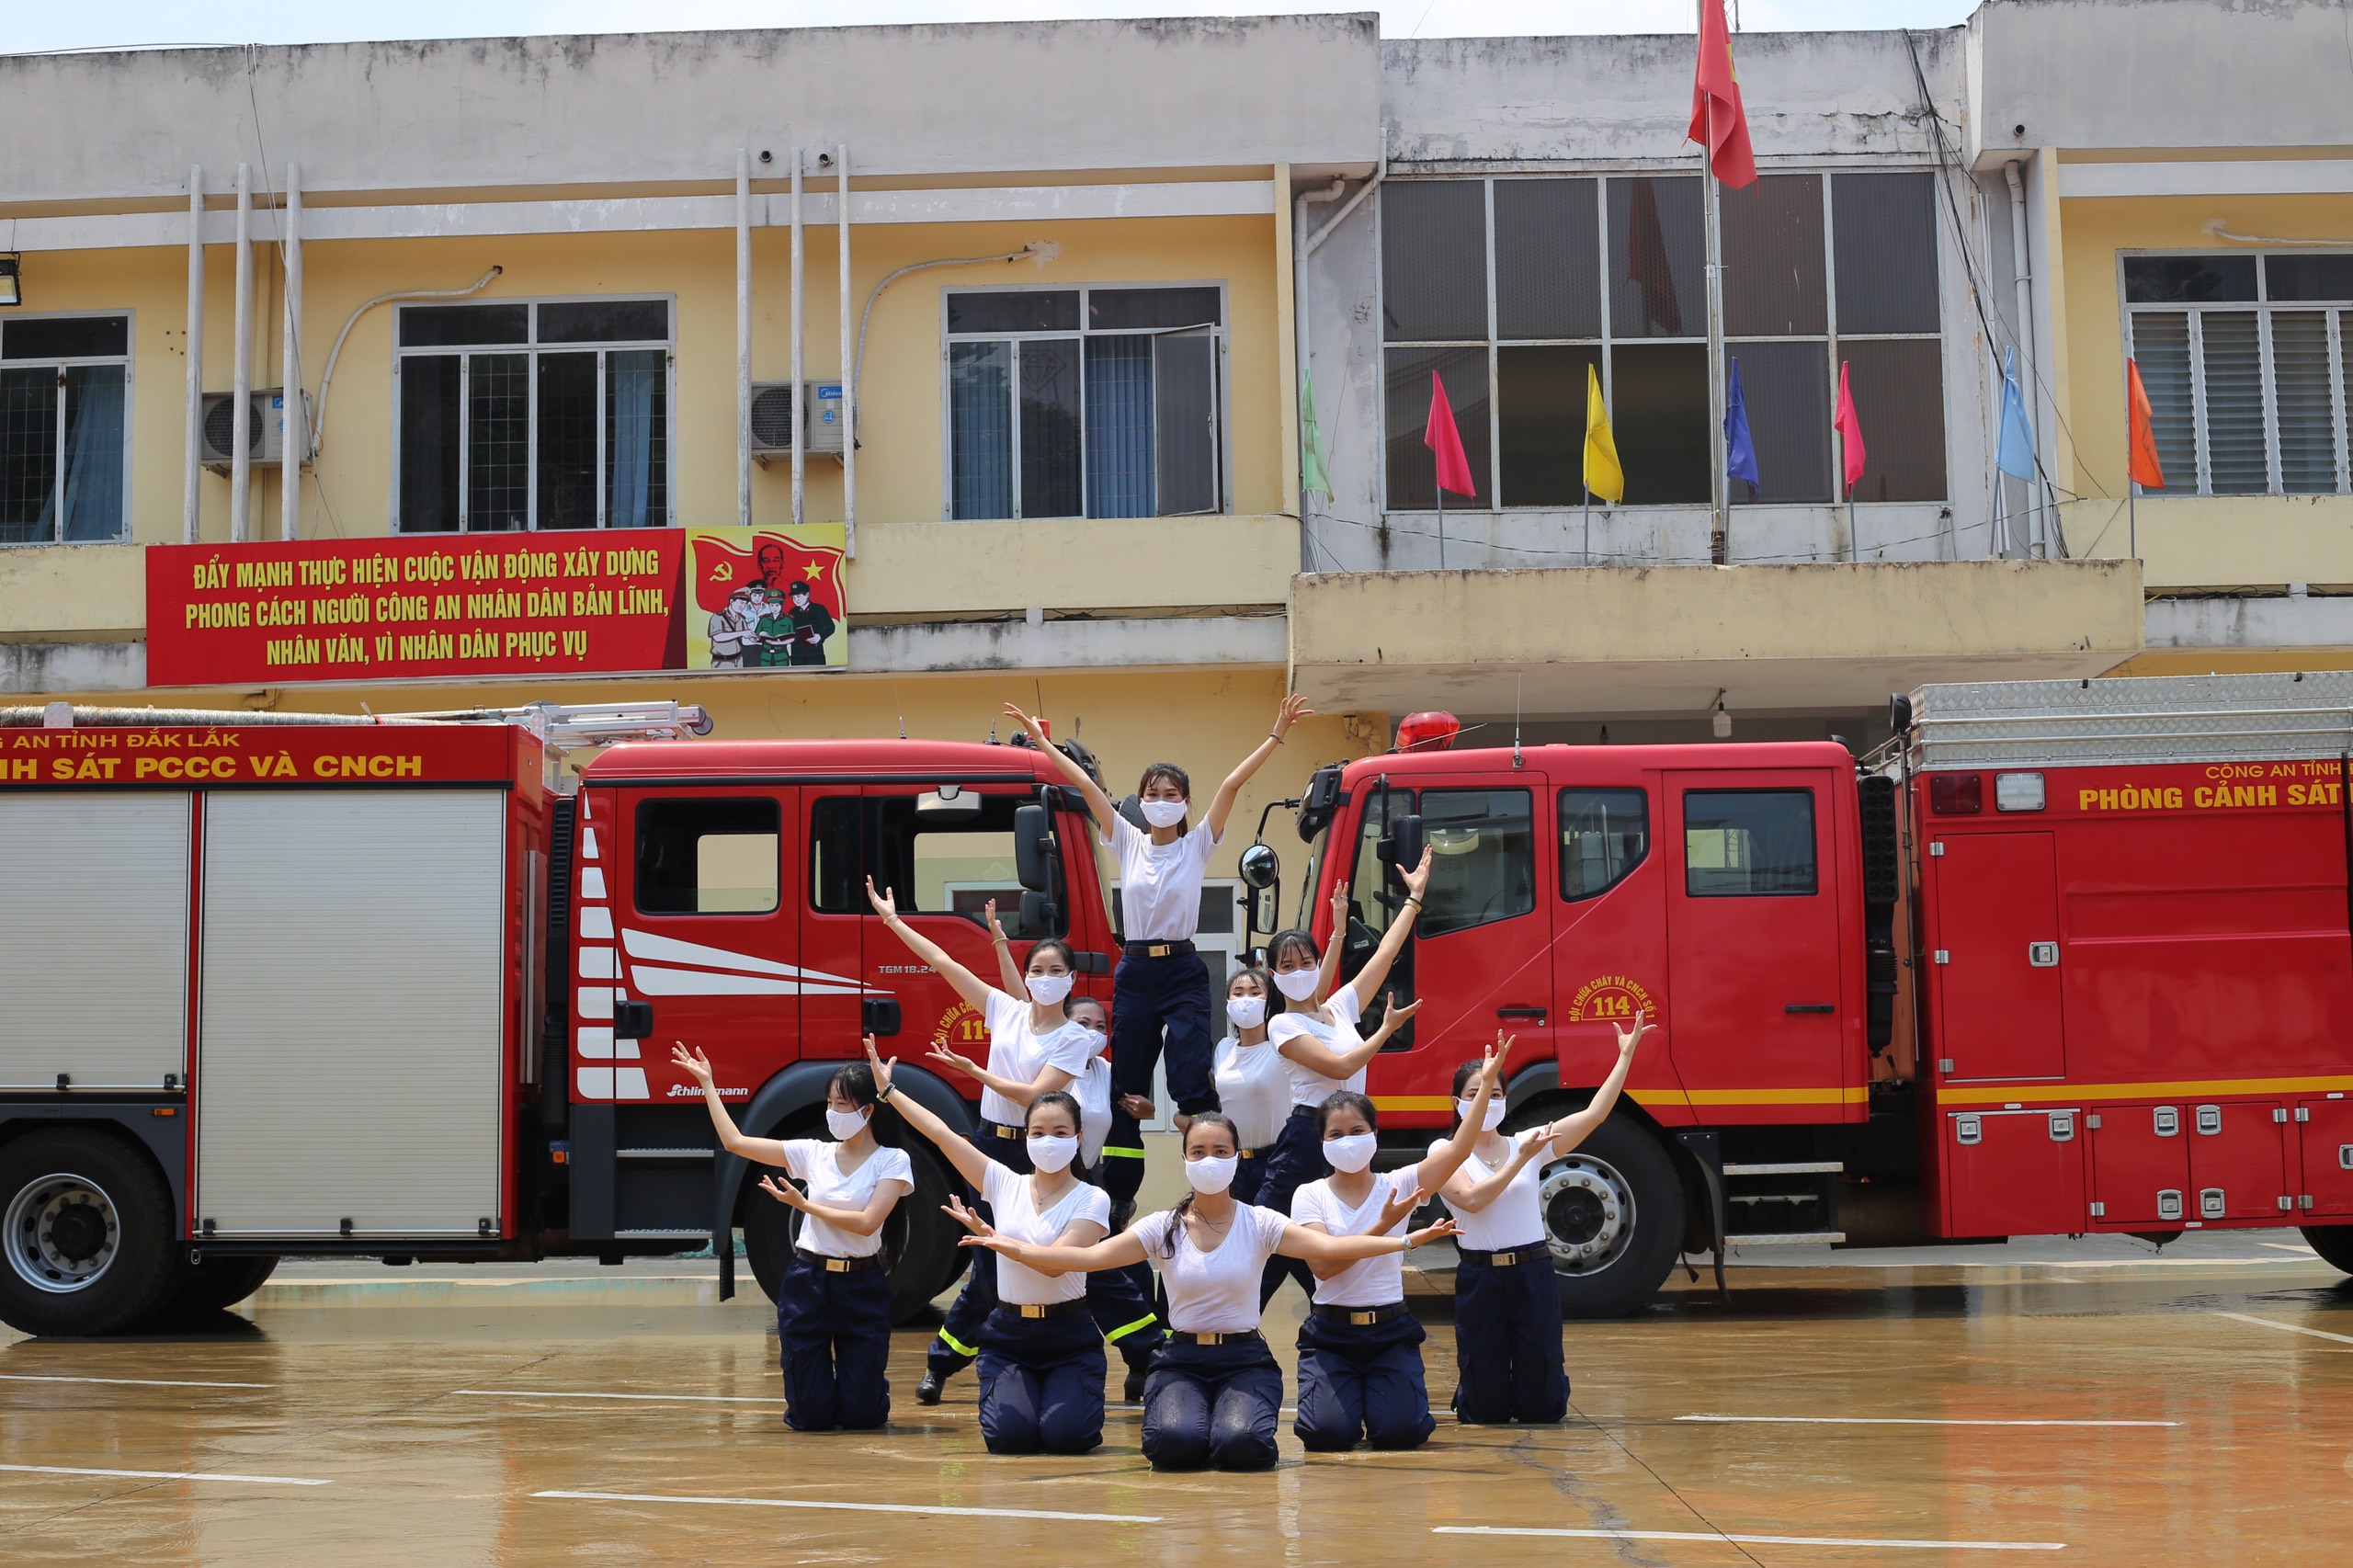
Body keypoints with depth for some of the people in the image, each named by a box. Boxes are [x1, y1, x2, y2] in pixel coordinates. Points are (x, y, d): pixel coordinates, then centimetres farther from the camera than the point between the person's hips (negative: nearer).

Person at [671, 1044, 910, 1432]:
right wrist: (708, 1084, 5)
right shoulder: (813, 1153, 4)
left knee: (861, 1415, -1)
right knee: (810, 1416, 0)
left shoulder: (892, 1161, -4)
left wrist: (804, 1205, -14)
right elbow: (735, 1141, 4)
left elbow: (867, 1222, -16)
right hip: (808, 1280, 2)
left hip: (862, 1287, -2)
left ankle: (868, 1384, 34)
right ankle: (818, 1382, 35)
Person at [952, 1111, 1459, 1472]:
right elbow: (1092, 1256, -11)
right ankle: (1193, 1410, 10)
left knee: (1239, 1444, -29)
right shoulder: (1164, 1227, -1)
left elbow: (1327, 1247, -15)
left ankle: (1234, 1415, 10)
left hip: (1245, 1358, 0)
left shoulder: (1260, 1224, -2)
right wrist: (1008, 1246, -23)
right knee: (1176, 1442, -29)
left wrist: (1402, 1240, -30)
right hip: (1183, 1358, 1)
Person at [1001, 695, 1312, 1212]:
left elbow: (1232, 784, -6)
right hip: (1134, 970, 3)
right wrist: (1040, 738, 6)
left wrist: (1276, 736, -11)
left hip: (1183, 971, -3)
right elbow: (1085, 784, 5)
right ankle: (1120, 1196, 15)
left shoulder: (1198, 844, 3)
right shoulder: (1127, 842, 8)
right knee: (1127, 1089, 7)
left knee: (1192, 1083, -14)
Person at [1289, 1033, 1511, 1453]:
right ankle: (1345, 1396, 15)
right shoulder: (1310, 1196, -1)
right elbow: (1323, 1265, -16)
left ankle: (1409, 1392, 18)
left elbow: (1457, 1151, -10)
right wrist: (1382, 1227, -24)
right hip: (1331, 1332, -1)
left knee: (1400, 1432, -19)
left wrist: (1486, 1083, -17)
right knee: (1327, 1434, -22)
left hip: (1390, 1331, 1)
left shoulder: (1397, 1185, 3)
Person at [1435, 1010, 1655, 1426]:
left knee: (1541, 1410, 5)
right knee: (1486, 1413, 4)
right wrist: (1520, 1160, -16)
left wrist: (1625, 1056, -3)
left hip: (1534, 1272, 2)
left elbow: (1594, 1114, 0)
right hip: (1480, 1277, -2)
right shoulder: (1443, 1154, 1)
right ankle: (1475, 1389, 39)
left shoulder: (1529, 1143, 6)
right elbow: (1472, 1199, -17)